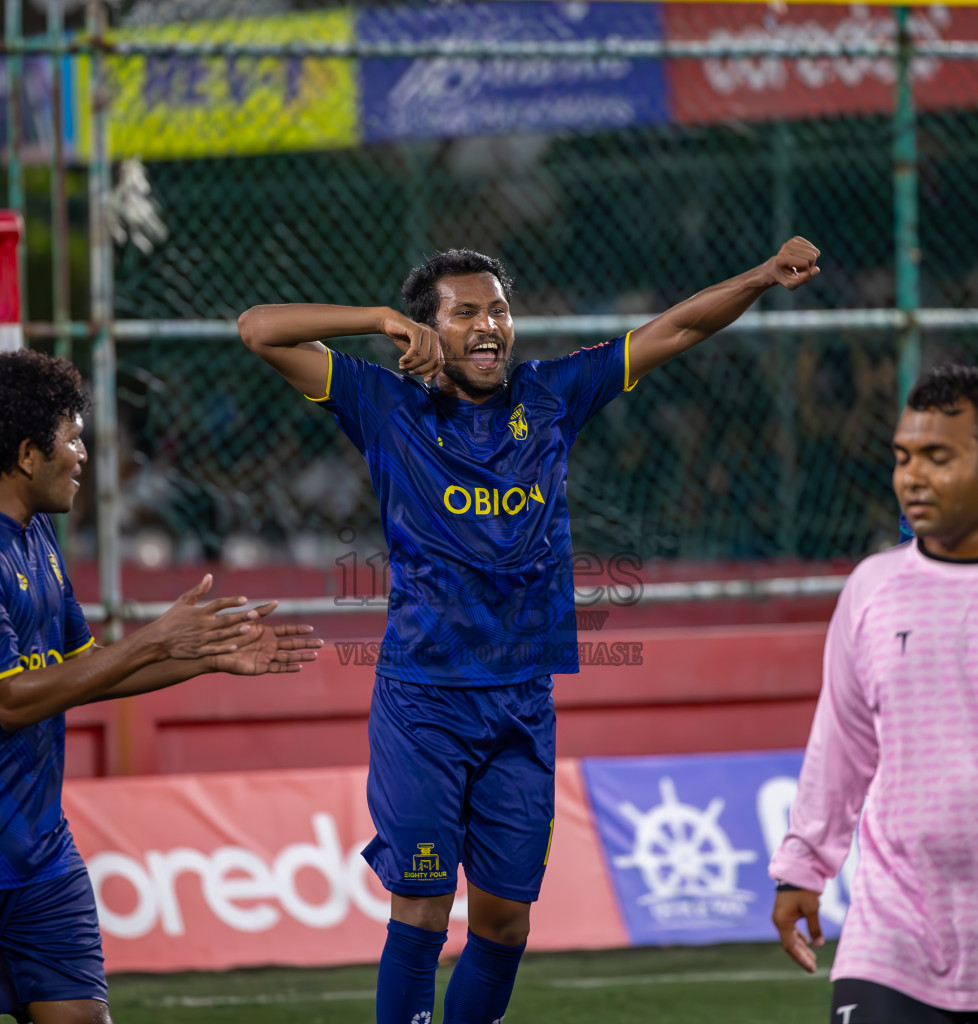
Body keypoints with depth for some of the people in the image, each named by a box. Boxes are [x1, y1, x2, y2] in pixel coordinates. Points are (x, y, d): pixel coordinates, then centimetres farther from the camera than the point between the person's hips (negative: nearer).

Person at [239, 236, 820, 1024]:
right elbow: (260, 330, -3)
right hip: (421, 703, -3)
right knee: (422, 914, -6)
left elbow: (675, 329, 10)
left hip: (523, 706, 3)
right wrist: (382, 322, -10)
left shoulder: (550, 398, 8)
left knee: (504, 922, 7)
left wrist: (767, 277, -2)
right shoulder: (391, 408, 1)